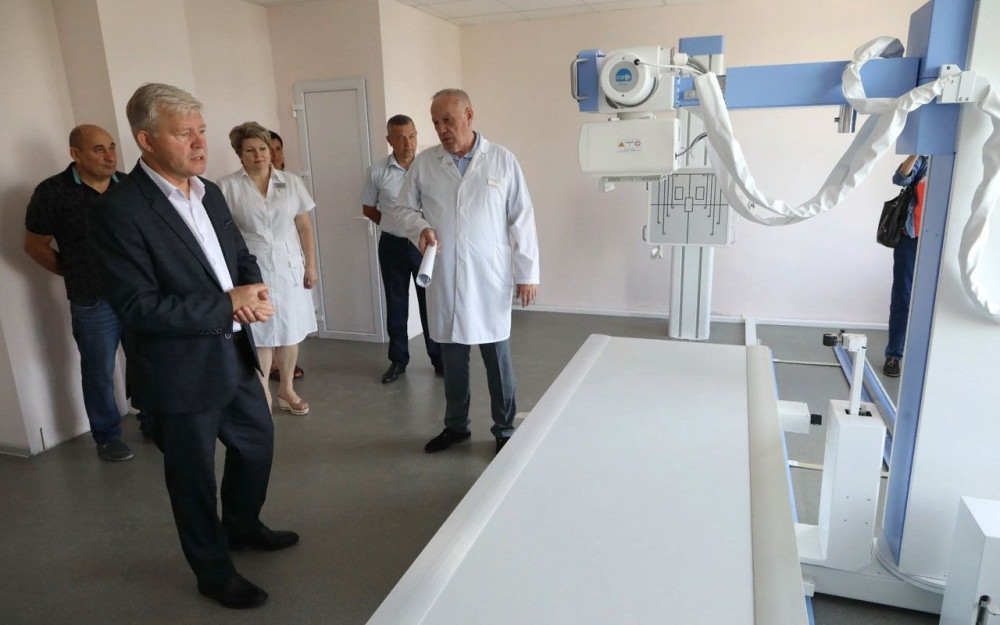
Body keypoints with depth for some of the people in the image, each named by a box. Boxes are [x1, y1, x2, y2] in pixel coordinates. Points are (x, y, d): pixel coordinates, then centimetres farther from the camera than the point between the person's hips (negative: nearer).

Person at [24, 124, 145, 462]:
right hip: (93, 301, -3)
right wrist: (75, 273, 4)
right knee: (99, 372, 9)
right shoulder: (53, 192, -7)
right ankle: (107, 436, 26)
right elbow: (35, 245, 3)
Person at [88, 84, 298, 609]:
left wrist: (255, 289, -10)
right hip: (181, 373, -7)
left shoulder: (209, 192, 3)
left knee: (256, 442, 23)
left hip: (235, 355, 8)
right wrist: (227, 306, -24)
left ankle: (242, 526, 50)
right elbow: (138, 308, -24)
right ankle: (214, 573, 35)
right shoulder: (118, 210, -20)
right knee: (194, 475, 12)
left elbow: (241, 255, 12)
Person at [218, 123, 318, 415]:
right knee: (259, 335, 5)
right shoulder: (227, 187, -5)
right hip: (251, 270, -3)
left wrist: (311, 266, 3)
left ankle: (286, 389, 28)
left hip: (289, 268, 3)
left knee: (291, 332, 11)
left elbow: (305, 227, 5)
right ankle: (262, 394, 18)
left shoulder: (291, 182, 2)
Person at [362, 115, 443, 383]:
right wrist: (393, 225, 2)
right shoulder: (376, 172, -3)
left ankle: (439, 358, 19)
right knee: (396, 304, 10)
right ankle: (398, 359, 23)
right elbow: (368, 208, 10)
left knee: (431, 302, 5)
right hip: (393, 246, 1)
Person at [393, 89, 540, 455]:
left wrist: (527, 273, -3)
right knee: (452, 358, 13)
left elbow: (521, 219, 0)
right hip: (444, 280, 2)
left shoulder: (502, 160, -1)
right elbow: (402, 209, 12)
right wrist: (421, 228, -10)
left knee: (498, 358, 6)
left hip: (490, 278, -2)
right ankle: (455, 426, 31)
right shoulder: (423, 164, 4)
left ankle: (505, 431, 23)